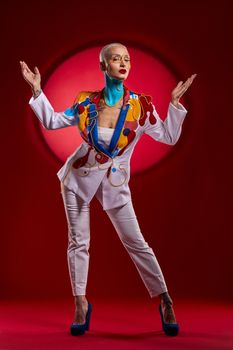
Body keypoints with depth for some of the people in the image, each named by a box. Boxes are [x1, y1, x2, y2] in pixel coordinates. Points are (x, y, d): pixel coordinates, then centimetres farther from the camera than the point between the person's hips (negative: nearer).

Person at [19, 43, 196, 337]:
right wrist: (37, 90, -1)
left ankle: (164, 301, 13)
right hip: (79, 176, 1)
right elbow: (51, 122, 6)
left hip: (115, 182, -1)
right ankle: (81, 304, 20)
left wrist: (175, 103, -12)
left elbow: (169, 137, -3)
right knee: (78, 241, 5)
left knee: (135, 242, 0)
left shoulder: (140, 106, -8)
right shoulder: (87, 103, -5)